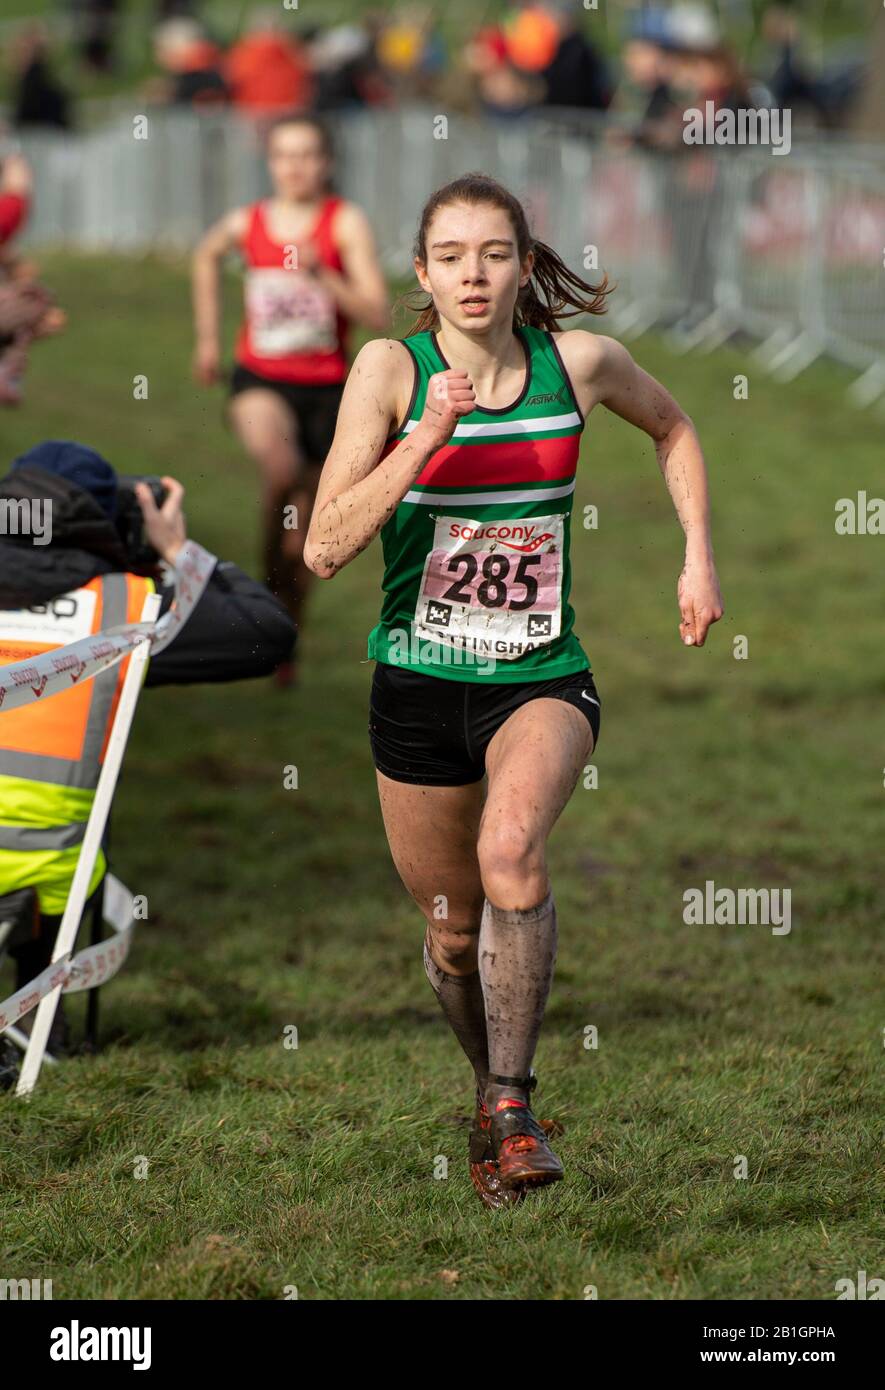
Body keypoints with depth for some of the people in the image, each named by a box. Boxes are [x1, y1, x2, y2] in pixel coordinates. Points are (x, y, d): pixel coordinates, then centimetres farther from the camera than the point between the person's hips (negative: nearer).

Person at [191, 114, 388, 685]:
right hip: (261, 379, 0)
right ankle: (272, 575, -12)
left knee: (304, 529, 8)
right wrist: (208, 338, 22)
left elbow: (377, 314, -15)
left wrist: (322, 275, -28)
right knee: (280, 464, -34)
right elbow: (207, 256, 23)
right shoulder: (247, 224, -1)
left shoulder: (346, 222, -9)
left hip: (326, 386, 0)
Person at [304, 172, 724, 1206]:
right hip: (418, 685, 1)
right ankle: (493, 1095, 41)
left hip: (543, 681, -1)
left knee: (511, 848, -31)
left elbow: (672, 427, 20)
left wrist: (698, 559, 10)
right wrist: (426, 439, -27)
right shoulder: (390, 368, -10)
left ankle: (511, 1107, -20)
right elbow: (324, 550, -17)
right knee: (455, 933, 11)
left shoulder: (579, 362, -4)